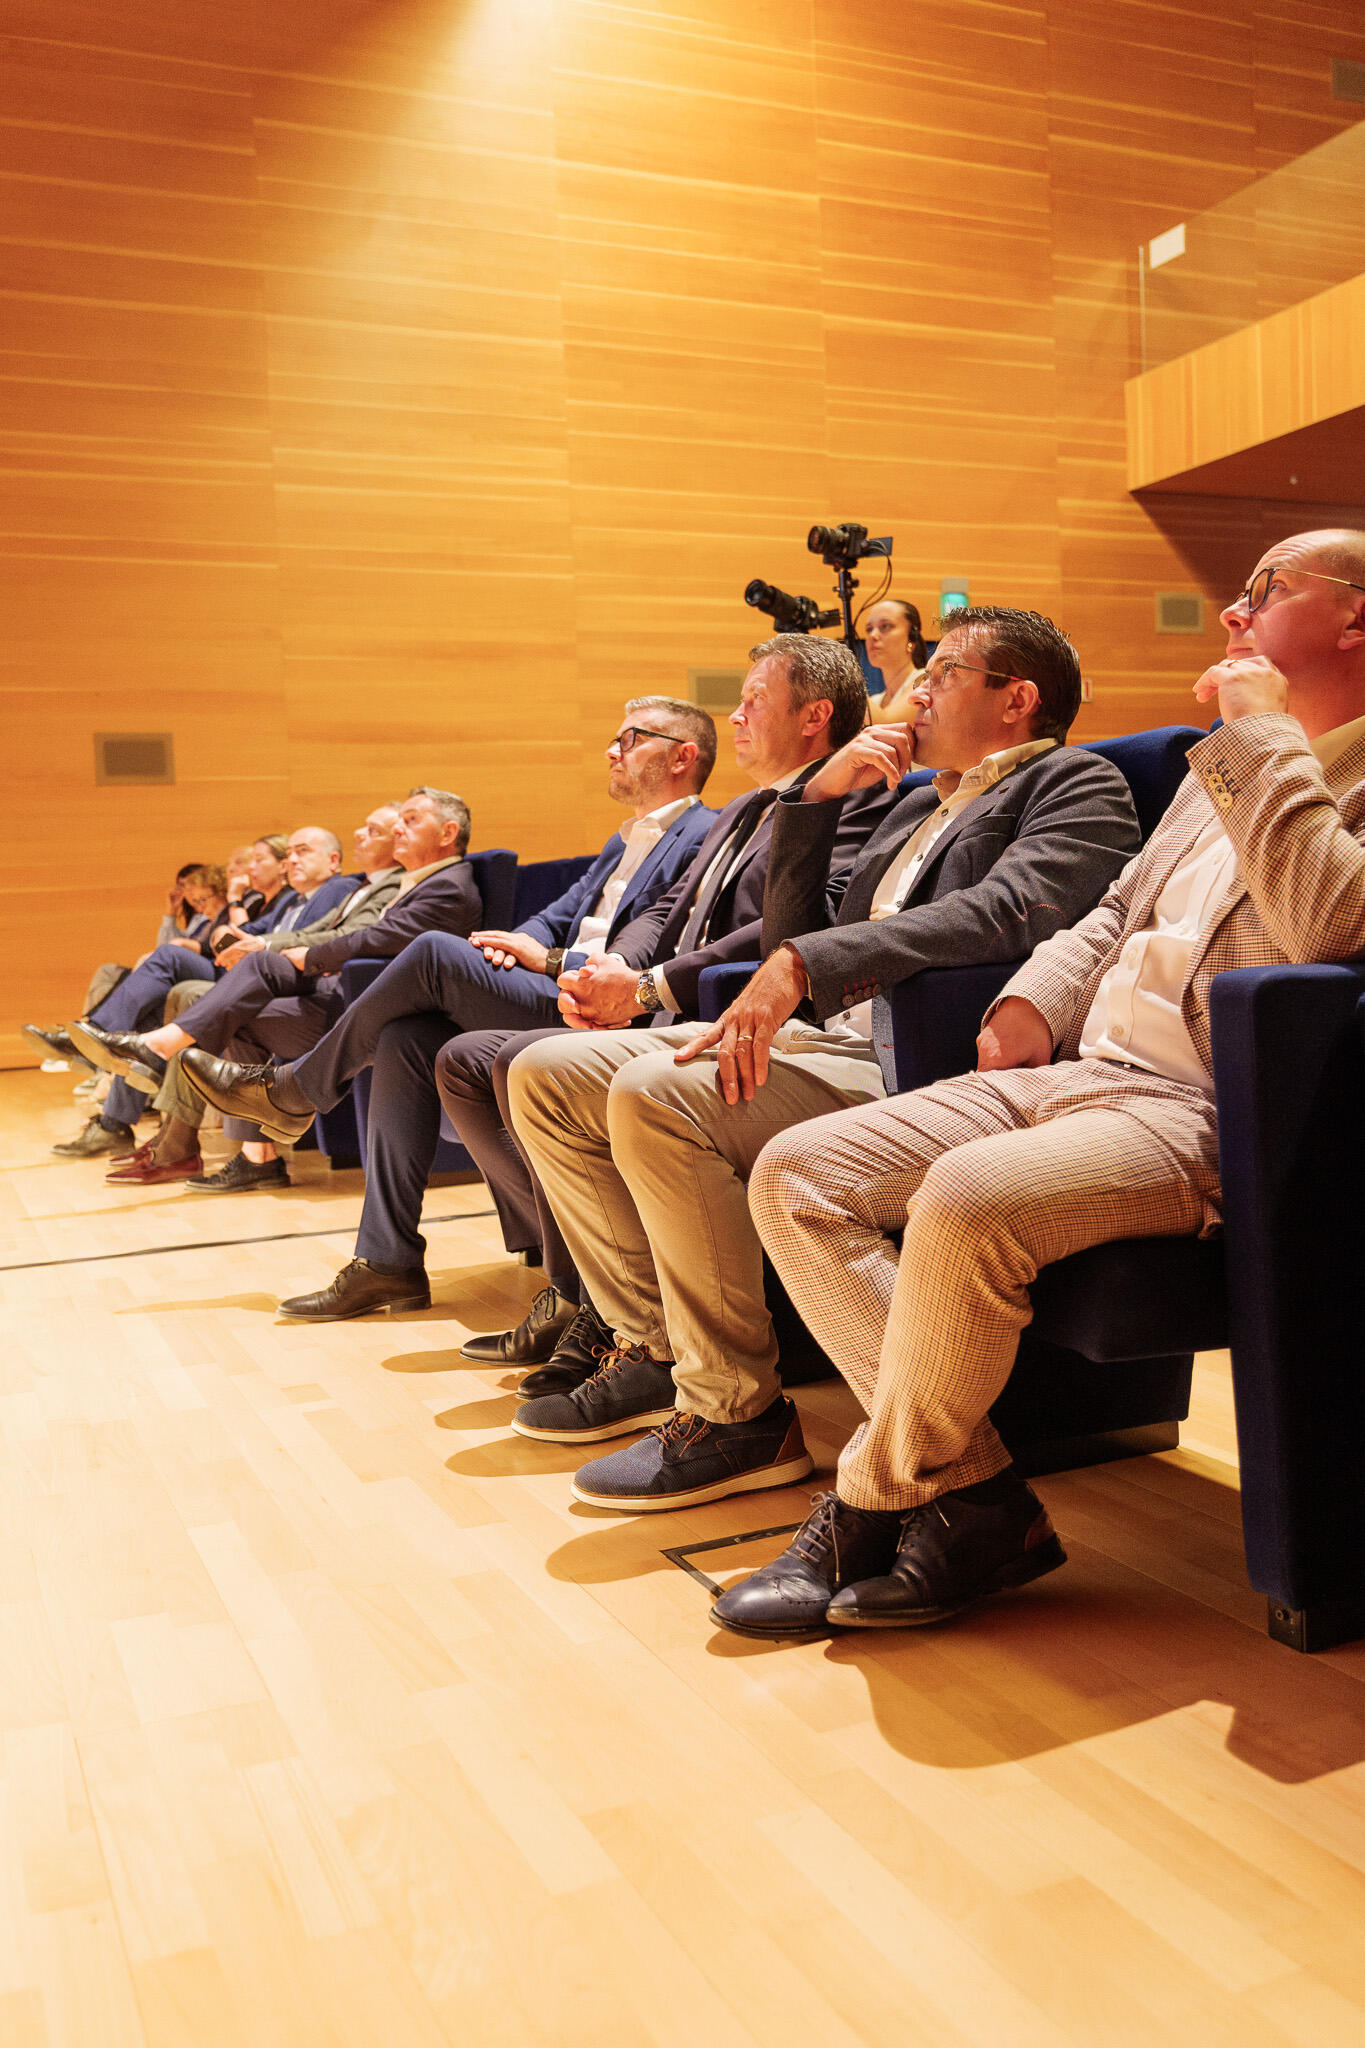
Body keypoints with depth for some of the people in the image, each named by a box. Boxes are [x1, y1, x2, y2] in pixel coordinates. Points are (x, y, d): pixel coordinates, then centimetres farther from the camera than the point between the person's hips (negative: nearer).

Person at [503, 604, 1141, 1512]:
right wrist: (819, 796, 12)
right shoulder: (920, 801, 27)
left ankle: (737, 1413, -16)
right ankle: (656, 1348, 8)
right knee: (549, 1074, 1)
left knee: (654, 1091, -30)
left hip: (921, 1069, -9)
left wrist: (805, 962, -25)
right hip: (830, 1040, 9)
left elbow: (1004, 913, -19)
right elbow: (796, 938, 23)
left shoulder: (1079, 784, 2)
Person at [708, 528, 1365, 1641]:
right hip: (1075, 1069, 9)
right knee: (793, 1174, -6)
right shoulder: (1230, 762, 24)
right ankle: (976, 1497, -9)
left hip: (1197, 1117, -9)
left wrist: (1262, 733, -11)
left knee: (967, 1203, -37)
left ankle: (872, 1506, -10)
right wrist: (1037, 997, 9)